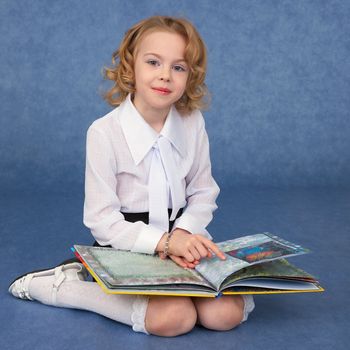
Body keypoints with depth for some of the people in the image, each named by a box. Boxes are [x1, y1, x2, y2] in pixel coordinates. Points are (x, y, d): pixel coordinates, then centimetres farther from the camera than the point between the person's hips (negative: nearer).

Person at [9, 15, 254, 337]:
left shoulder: (193, 122, -4)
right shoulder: (104, 132, -16)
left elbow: (203, 194, 3)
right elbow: (102, 220, -16)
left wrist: (183, 232, -18)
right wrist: (165, 241, -27)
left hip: (183, 236, 4)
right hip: (126, 246, -4)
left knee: (226, 314, -17)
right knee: (174, 317, -27)